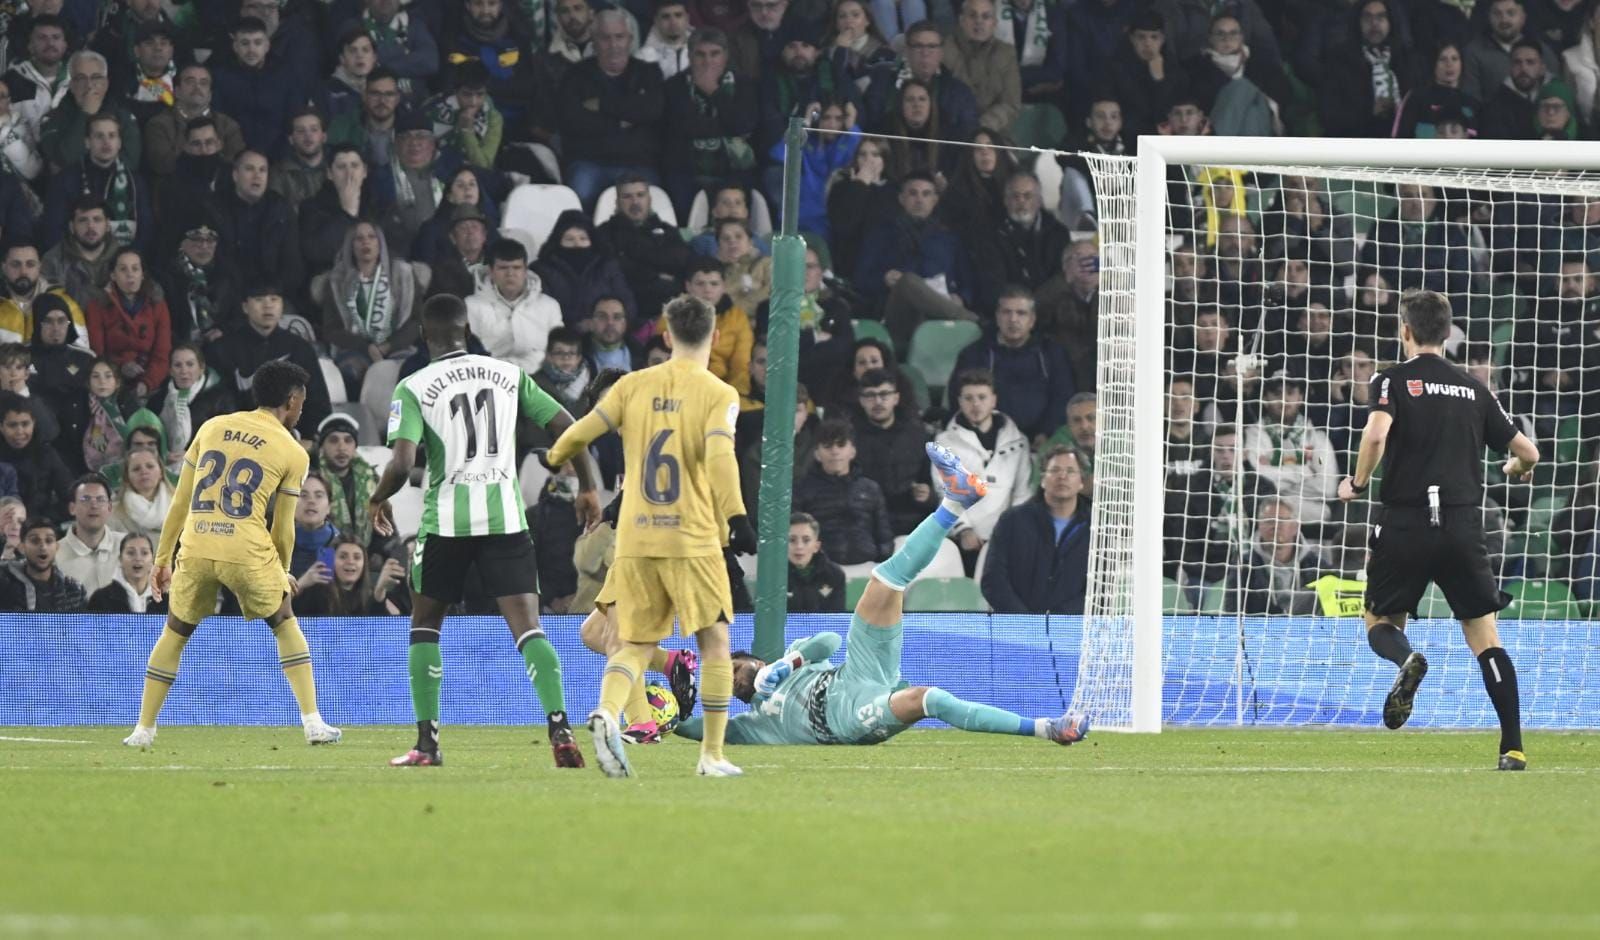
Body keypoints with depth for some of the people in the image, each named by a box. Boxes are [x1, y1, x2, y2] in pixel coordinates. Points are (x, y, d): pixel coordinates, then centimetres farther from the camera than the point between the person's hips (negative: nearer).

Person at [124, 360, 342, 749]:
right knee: (285, 625, 19)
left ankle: (144, 729, 18)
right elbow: (283, 528, 8)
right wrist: (283, 574, 25)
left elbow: (180, 502, 15)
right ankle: (313, 723, 13)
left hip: (195, 548, 2)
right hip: (248, 551, -2)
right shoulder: (293, 453, 5)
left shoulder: (212, 428, 14)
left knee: (175, 633, 19)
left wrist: (162, 559, 20)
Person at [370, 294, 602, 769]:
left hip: (444, 520, -1)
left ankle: (427, 743, 12)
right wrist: (588, 488, 19)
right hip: (505, 515, 2)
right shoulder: (509, 375, 8)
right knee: (527, 627, -4)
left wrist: (377, 500, 7)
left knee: (424, 627, 16)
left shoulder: (413, 387, -2)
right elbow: (567, 427, 7)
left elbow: (402, 464, -13)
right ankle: (560, 727, -22)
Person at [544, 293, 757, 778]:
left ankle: (607, 712, -20)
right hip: (692, 539, -3)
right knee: (714, 643, 9)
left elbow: (582, 432, 5)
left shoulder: (633, 386, 6)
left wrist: (555, 457, 26)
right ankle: (713, 754, 6)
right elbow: (719, 456, -19)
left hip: (635, 538, 3)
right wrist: (736, 517, -24)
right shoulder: (719, 395, -4)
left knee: (635, 644, 9)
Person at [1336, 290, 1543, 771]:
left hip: (1405, 523, -2)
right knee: (1486, 639, 6)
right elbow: (1528, 451, 13)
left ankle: (1407, 660, -22)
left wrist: (1357, 483, -3)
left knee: (1380, 622, 15)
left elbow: (1376, 434, -20)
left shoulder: (1393, 380, 0)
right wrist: (1518, 467, 37)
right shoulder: (1474, 389, 10)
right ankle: (1513, 747, -6)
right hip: (1463, 526, 2)